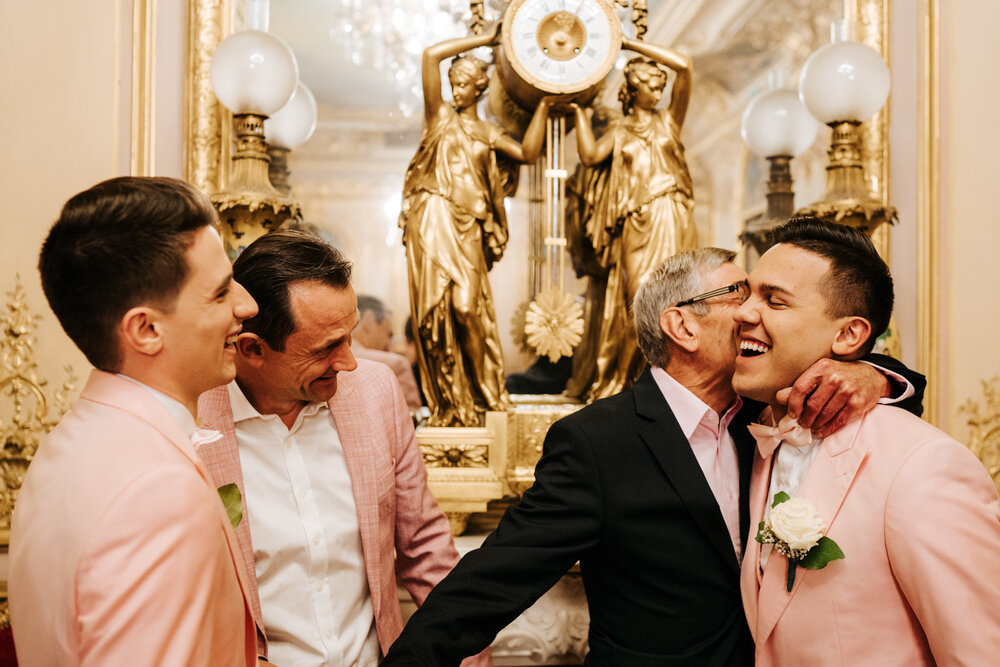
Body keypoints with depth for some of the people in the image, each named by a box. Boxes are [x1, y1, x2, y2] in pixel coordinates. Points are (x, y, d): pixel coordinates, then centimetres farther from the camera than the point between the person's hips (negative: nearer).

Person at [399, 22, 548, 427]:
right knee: (436, 306, -5)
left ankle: (483, 397, 5)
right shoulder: (440, 116, 13)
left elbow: (528, 153, 0)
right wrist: (484, 39, 9)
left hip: (467, 226, 1)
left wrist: (543, 103, 4)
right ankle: (448, 404, 2)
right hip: (432, 218, -1)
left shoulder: (490, 133, 18)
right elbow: (431, 55, 3)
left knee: (469, 307, -7)